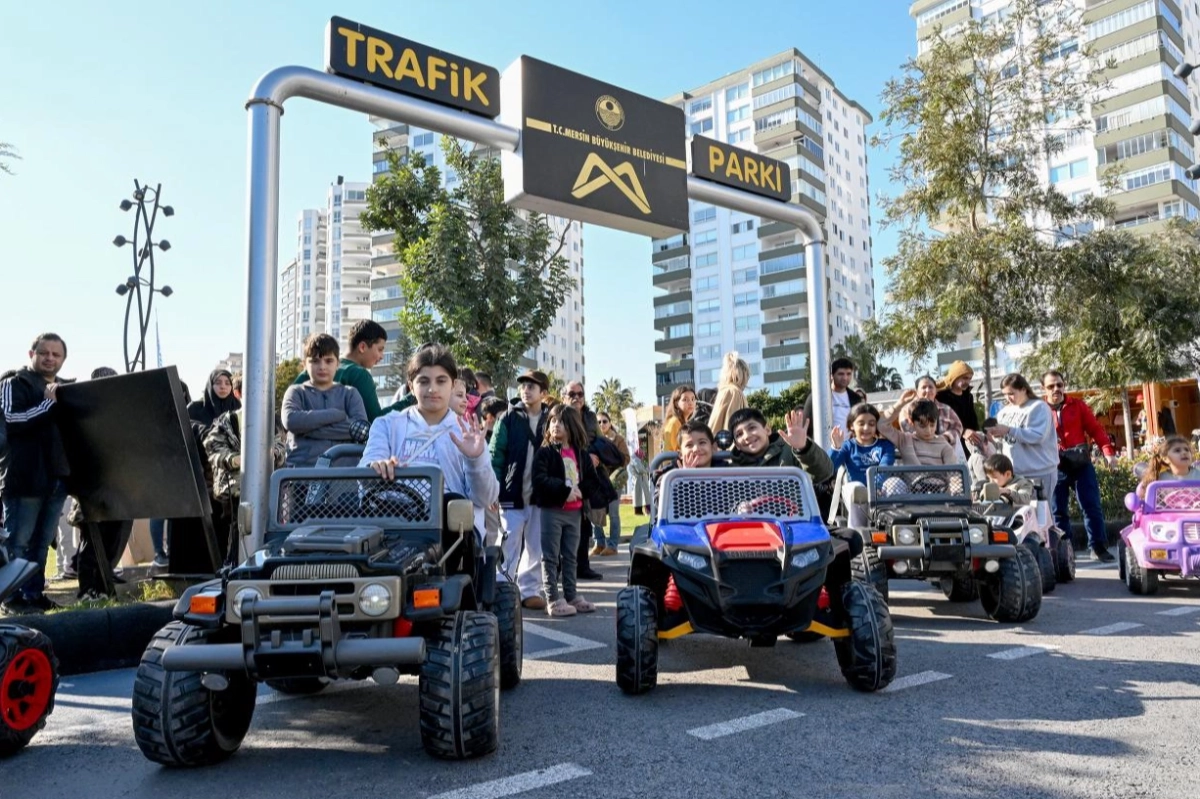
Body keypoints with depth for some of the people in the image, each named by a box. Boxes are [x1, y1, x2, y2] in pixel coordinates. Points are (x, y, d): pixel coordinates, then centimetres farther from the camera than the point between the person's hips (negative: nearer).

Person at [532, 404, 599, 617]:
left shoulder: (581, 453, 11)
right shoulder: (544, 452, -3)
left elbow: (592, 480, 11)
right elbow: (540, 480, -14)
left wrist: (580, 491, -8)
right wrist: (564, 490, -20)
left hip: (575, 511, 5)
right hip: (551, 510, -5)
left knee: (570, 556, 13)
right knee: (551, 557, -1)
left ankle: (571, 596, 21)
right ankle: (553, 600, 3)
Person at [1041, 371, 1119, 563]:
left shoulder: (1077, 405, 6)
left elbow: (1095, 428, 3)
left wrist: (1108, 451, -8)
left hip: (1081, 464, 1)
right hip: (1055, 467, -1)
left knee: (1092, 506, 2)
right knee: (1058, 511, 5)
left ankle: (1099, 546, 11)